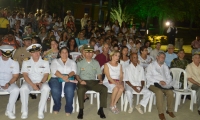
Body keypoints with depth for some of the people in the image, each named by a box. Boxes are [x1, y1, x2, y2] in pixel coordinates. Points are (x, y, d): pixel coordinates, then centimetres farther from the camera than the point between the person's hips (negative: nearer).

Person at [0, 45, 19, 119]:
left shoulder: (14, 63, 0)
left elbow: (15, 76, -1)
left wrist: (8, 84, -19)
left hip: (8, 83, 1)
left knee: (16, 90, -29)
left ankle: (9, 111, -16)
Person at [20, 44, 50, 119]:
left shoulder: (45, 62, 4)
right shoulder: (26, 62, 4)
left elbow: (46, 75, -1)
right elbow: (25, 75, -5)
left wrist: (41, 83, -21)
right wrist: (32, 85, -19)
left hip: (41, 82, 0)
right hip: (29, 82, 0)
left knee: (46, 88, -33)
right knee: (23, 89, -32)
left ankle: (41, 111, -25)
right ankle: (24, 112, -21)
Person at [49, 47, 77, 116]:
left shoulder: (72, 62, 22)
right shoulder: (55, 61, 18)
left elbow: (73, 71, 4)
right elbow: (54, 71, -1)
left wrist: (68, 76, -19)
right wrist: (62, 77, -18)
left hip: (69, 79, 0)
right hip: (56, 78, 0)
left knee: (69, 89, -34)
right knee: (55, 90, -33)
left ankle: (68, 109, -18)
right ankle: (57, 107, -7)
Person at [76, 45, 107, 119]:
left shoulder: (96, 63, 15)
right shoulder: (80, 63, 10)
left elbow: (99, 74, 14)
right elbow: (77, 74, 6)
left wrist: (100, 80, -7)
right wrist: (80, 81, -13)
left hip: (93, 82, 2)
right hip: (83, 81, -2)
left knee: (104, 89, -26)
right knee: (80, 90, -37)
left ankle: (101, 109, -15)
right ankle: (81, 110, -21)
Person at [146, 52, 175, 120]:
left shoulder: (165, 66, 22)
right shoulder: (151, 65, 6)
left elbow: (169, 77, 17)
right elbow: (148, 77, -5)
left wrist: (166, 82, -7)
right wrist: (159, 82, -14)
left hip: (164, 85, 4)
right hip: (153, 84, -4)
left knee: (170, 92, -26)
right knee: (159, 92, -35)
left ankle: (170, 110, -7)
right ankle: (160, 112, -27)